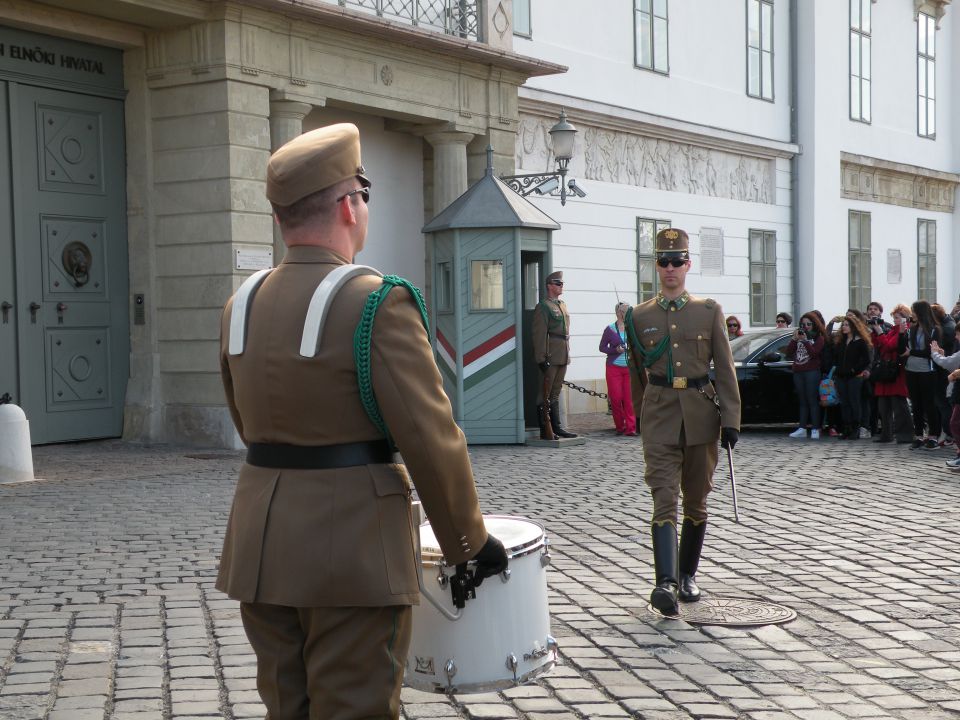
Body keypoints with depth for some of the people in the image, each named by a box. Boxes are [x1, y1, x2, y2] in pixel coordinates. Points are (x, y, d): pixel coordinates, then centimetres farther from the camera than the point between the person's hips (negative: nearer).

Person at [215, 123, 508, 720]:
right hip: (353, 554, -6)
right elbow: (432, 440, -15)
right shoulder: (378, 303, -15)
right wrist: (471, 543, -3)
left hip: (262, 547, 7)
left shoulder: (241, 307, 5)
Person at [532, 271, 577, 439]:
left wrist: (567, 353, 18)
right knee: (545, 394, -3)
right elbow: (539, 334, -14)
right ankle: (545, 430, -1)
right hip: (550, 357, -8)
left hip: (563, 356, 8)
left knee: (556, 393, 12)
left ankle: (557, 427, 15)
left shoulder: (562, 305, 18)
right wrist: (541, 358, -19)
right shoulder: (543, 306, -9)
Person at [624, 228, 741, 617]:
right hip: (659, 415, -1)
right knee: (664, 500, -13)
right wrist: (641, 416, 21)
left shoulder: (709, 311, 5)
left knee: (696, 501, 11)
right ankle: (666, 583, -23)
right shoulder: (639, 316, 6)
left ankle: (688, 576, 26)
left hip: (701, 414, 1)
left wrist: (731, 420, -5)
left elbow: (725, 368, 2)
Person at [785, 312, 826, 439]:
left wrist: (805, 341, -18)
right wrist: (794, 339, -4)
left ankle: (815, 429, -8)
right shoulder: (798, 336, 17)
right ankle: (802, 429, 7)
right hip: (798, 372, 5)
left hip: (812, 372, -5)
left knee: (812, 401, -8)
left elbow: (814, 352, -12)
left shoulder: (819, 337, 3)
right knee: (802, 401, 7)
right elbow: (789, 353, 8)